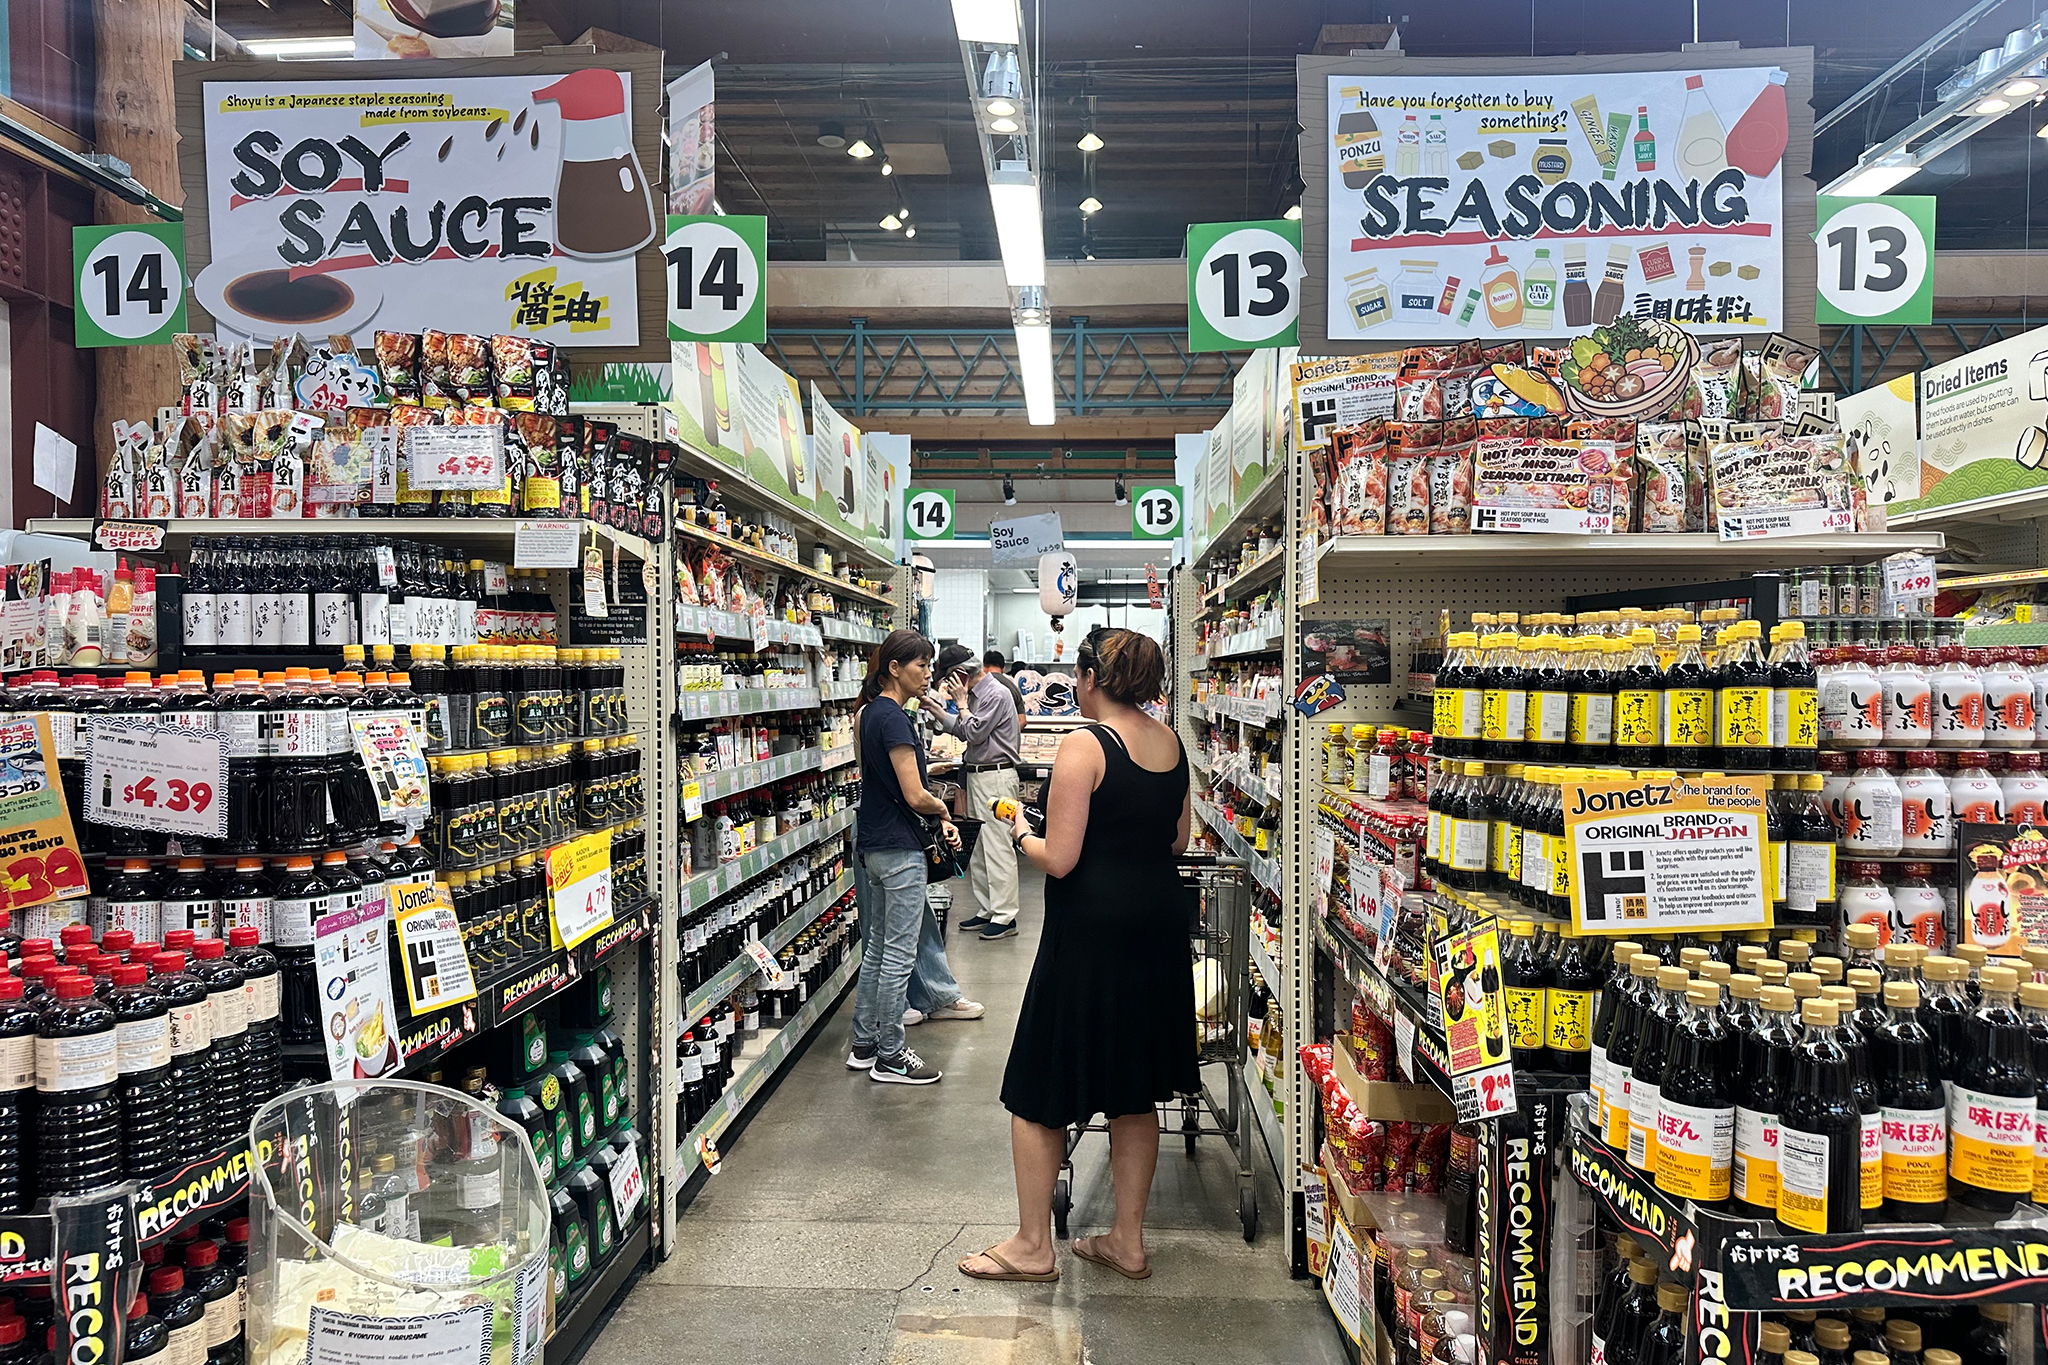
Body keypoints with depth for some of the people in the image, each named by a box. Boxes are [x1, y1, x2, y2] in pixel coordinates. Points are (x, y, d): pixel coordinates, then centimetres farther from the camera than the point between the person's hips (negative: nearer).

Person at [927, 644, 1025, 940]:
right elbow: (964, 732, 21)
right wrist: (939, 713, 13)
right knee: (977, 847, 14)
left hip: (996, 777, -10)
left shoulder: (996, 695, -14)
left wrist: (961, 702, -8)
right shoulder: (974, 695, 14)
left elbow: (975, 733, -17)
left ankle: (1005, 916, -5)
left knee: (997, 847, -8)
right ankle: (986, 910, 22)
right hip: (977, 776, 10)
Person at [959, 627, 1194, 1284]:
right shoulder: (1170, 741, 6)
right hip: (1159, 917, 8)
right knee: (1134, 1091, 17)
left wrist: (1021, 833, 1)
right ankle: (1128, 1240, 27)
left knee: (1038, 1092, 8)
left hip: (1092, 927, -7)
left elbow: (1059, 859, -17)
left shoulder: (1084, 745, -16)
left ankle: (1032, 1246, 19)